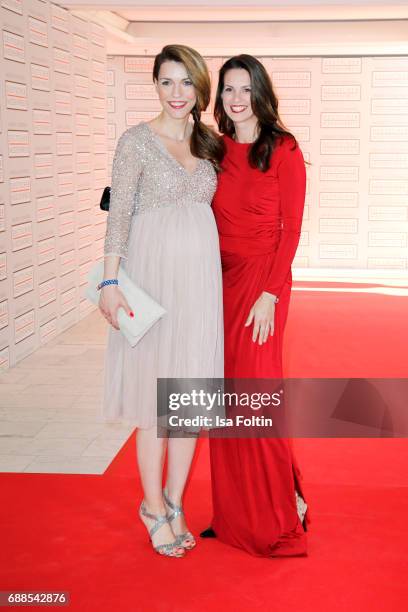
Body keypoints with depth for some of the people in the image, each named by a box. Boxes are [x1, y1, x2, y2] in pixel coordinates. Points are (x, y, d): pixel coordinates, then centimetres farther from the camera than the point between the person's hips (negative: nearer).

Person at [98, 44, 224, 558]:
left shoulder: (208, 144, 12)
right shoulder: (137, 140, -3)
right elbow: (119, 212, -7)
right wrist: (110, 282, -15)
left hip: (201, 275, 5)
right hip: (153, 273, -5)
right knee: (155, 394, 1)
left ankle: (175, 502, 23)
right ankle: (154, 507, 17)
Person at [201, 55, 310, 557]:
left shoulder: (284, 151, -5)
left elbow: (291, 229, -8)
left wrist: (269, 294, -16)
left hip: (262, 281, -5)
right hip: (218, 281, 5)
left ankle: (280, 511, 13)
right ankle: (234, 513, 19)